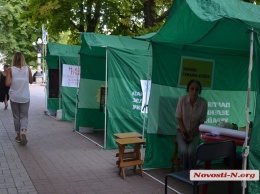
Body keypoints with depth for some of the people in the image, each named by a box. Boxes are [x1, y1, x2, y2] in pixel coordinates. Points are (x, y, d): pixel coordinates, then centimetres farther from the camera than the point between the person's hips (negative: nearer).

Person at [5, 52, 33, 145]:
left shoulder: (10, 69, -8)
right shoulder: (27, 69, -4)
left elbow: (7, 83, -12)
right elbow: (31, 81, 8)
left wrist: (13, 81, 6)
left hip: (14, 97, 0)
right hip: (25, 97, 0)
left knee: (16, 116, 14)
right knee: (24, 116, 7)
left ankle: (18, 135, 20)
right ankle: (23, 132, -17)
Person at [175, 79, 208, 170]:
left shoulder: (203, 103, -15)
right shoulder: (182, 99, -14)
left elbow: (201, 122, -6)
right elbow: (178, 118, -7)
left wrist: (192, 135, -13)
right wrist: (184, 133, -13)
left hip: (195, 133, 0)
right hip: (182, 131, 0)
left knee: (191, 152, -25)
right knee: (183, 151, -25)